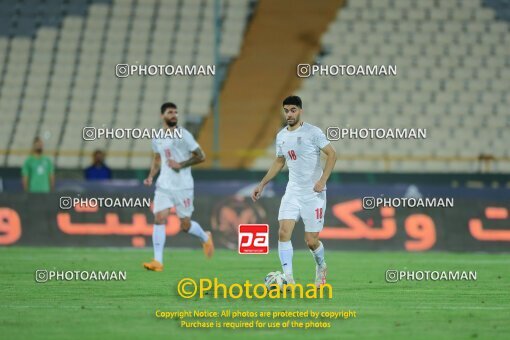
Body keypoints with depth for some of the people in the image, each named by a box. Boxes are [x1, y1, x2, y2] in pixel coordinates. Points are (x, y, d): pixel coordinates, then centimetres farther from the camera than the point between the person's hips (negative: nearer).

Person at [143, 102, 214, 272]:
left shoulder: (183, 135, -8)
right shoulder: (157, 138, 8)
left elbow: (200, 156, -6)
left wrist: (181, 164, -16)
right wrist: (151, 176, 7)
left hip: (183, 186, -4)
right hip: (163, 186, 4)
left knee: (185, 225, 3)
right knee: (159, 219, -12)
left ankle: (205, 237, 37)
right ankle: (158, 261, -12)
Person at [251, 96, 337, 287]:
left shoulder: (313, 132, -9)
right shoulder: (281, 136, 9)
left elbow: (332, 154, -9)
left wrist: (322, 180, -20)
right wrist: (262, 184, 19)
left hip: (313, 193, -5)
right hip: (293, 191, 5)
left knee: (311, 241, -2)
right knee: (284, 232, -15)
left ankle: (321, 267, 30)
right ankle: (288, 278, -14)